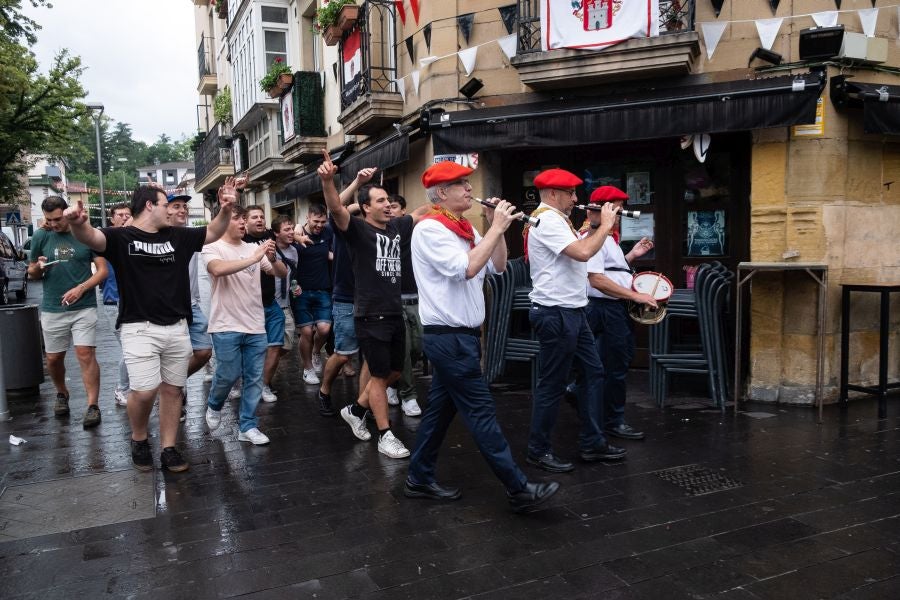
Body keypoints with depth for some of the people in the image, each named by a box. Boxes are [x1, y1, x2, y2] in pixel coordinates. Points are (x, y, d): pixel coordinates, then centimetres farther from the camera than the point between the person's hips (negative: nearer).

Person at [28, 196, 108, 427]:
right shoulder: (40, 237, 3)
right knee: (54, 358, 11)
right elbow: (32, 273, 12)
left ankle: (93, 406, -5)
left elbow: (102, 270, -2)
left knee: (86, 354, -9)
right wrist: (38, 267, -12)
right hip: (52, 309, 3)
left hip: (84, 307, -3)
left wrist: (81, 288, -16)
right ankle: (62, 393, 36)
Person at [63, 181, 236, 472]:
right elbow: (91, 237, -23)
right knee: (145, 390, -13)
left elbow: (213, 232, 17)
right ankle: (139, 439, 17)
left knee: (172, 389, 9)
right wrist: (78, 224, -47)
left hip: (177, 328, 5)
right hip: (140, 328, -5)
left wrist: (225, 209, -2)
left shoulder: (178, 236, 11)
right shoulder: (121, 237, -4)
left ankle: (168, 449, 20)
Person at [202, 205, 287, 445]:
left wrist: (272, 259, -16)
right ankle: (214, 405, 33)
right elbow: (218, 269, -27)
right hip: (226, 326, -4)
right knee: (229, 374, 1)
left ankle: (247, 426, 16)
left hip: (256, 326, 4)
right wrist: (254, 258, -30)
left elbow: (282, 273, 6)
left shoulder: (254, 248, 7)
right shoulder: (212, 248, -5)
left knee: (254, 378, 6)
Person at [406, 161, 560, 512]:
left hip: (461, 335, 9)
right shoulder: (430, 228, -13)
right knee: (481, 412, -5)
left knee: (441, 408, 14)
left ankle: (419, 479, 25)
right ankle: (519, 490, 1)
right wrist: (496, 228, -18)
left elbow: (498, 267, 12)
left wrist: (497, 228, 0)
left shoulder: (464, 229, 14)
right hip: (448, 337, -9)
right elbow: (466, 269, -25)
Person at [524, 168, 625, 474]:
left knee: (594, 372, 14)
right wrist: (606, 225, -14)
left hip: (571, 312, 11)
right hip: (555, 314, -11)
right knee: (552, 385, -1)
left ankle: (592, 443, 23)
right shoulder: (547, 220, -17)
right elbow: (583, 253, -28)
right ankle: (538, 450, 14)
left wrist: (598, 226, 9)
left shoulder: (555, 219, 17)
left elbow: (580, 246, 20)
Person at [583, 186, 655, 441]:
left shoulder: (606, 237, 15)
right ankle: (613, 422, 15)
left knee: (621, 360, 19)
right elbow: (596, 279, -25)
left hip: (617, 308, 10)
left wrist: (632, 255, 11)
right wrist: (635, 295, -23)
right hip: (606, 308, -10)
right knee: (615, 366, 1)